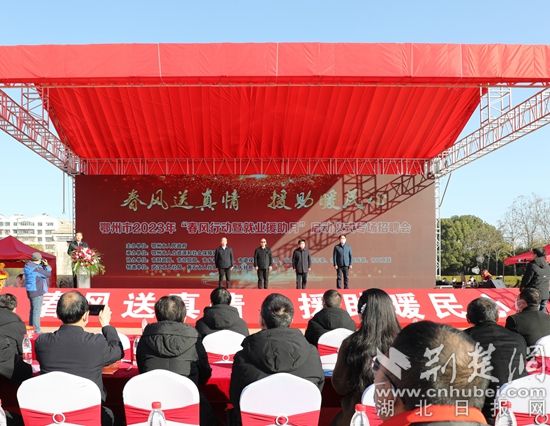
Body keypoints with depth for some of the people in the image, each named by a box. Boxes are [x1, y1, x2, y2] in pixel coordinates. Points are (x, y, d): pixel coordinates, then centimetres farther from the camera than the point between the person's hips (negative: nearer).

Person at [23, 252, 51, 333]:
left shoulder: (29, 265, 10)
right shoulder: (36, 268, -21)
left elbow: (41, 273, 15)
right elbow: (48, 274, -17)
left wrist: (45, 265, 4)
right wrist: (46, 265, -2)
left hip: (32, 290, 11)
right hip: (36, 291, -11)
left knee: (33, 309, 19)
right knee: (37, 310, -8)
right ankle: (37, 330, -8)